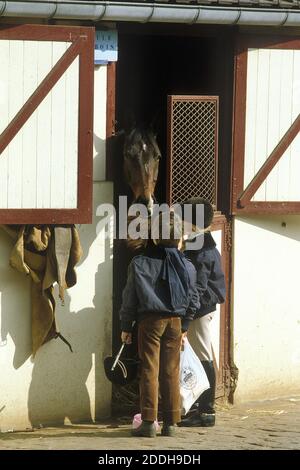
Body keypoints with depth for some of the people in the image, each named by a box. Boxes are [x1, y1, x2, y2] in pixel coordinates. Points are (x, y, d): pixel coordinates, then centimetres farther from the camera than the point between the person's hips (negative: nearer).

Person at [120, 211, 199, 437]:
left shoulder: (140, 263, -3)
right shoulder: (186, 266, 4)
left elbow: (130, 297, -1)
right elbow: (193, 300, 9)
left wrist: (126, 326, 7)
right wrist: (184, 326, 20)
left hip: (150, 320, -2)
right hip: (175, 321, 2)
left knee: (150, 370, 0)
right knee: (171, 372, 7)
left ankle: (149, 421, -5)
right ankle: (171, 423, 8)